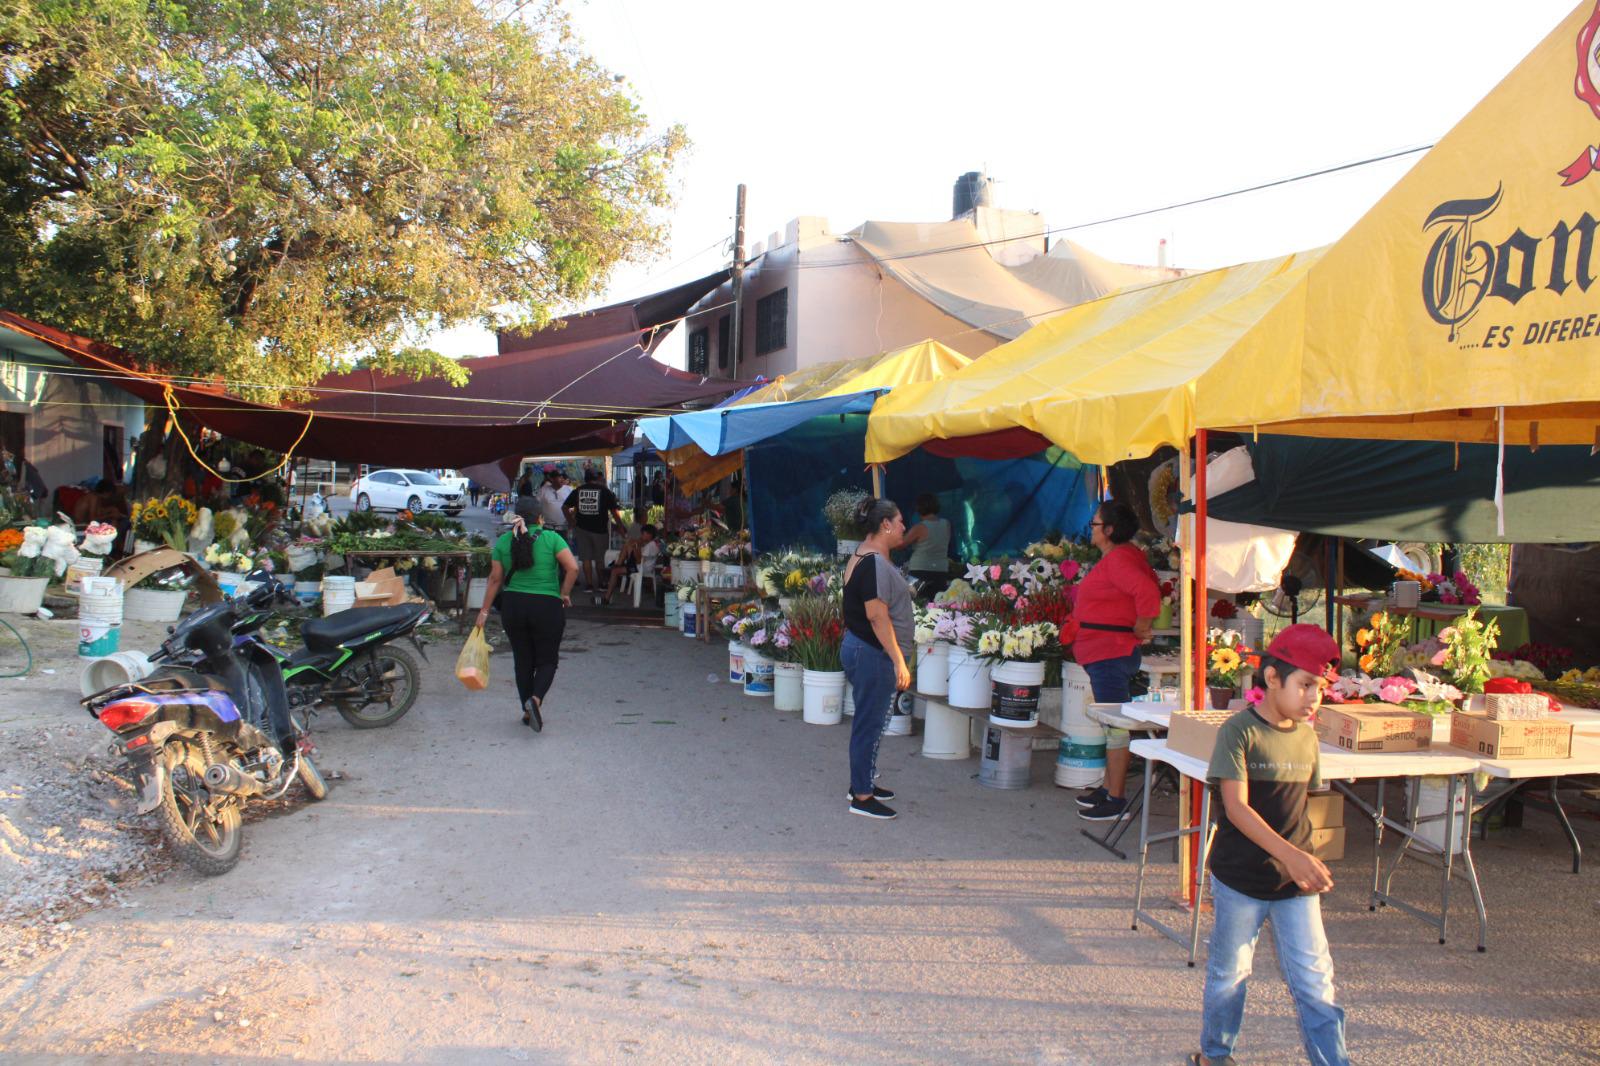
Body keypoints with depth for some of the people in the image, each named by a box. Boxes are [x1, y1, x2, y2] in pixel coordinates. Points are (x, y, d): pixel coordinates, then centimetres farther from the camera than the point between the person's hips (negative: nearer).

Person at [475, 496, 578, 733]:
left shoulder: (503, 541, 2)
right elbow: (573, 568, -15)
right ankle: (536, 698, -18)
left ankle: (527, 712, 20)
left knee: (523, 660, 15)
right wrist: (564, 594, -1)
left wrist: (484, 611, 10)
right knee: (547, 660, 7)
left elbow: (495, 578, 4)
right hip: (547, 607, -3)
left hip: (513, 606, 3)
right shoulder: (551, 538, -6)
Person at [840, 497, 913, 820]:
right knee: (870, 724, -1)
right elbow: (877, 615, -24)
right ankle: (862, 797, 8)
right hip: (872, 654, -11)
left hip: (858, 648, 11)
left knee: (869, 722, 20)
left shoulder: (863, 557, 12)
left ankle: (862, 783, 32)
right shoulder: (875, 563, -20)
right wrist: (899, 661, -22)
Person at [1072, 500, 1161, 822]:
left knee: (1115, 725, -6)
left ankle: (1116, 799, 0)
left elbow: (1148, 591, -32)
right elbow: (1146, 587, 26)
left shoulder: (1118, 559, -17)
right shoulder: (1116, 557, 14)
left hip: (1112, 654, -11)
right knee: (1112, 723, 16)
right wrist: (1140, 627, 17)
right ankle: (1109, 788, 26)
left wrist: (1142, 628, -19)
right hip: (1105, 653, 11)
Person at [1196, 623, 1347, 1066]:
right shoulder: (1239, 731, -15)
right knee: (1229, 973, 13)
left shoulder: (1306, 736, 3)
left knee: (1315, 980, 4)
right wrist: (1290, 855, -32)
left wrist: (1307, 863, 9)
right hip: (1240, 878, -4)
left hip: (1295, 880, 4)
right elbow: (1237, 807, -23)